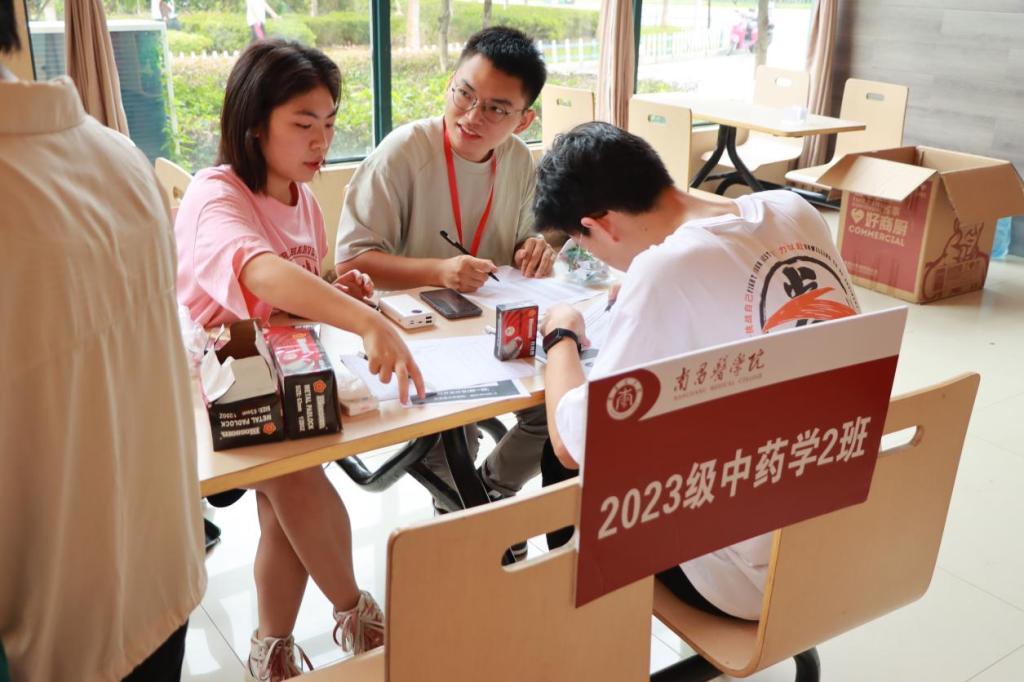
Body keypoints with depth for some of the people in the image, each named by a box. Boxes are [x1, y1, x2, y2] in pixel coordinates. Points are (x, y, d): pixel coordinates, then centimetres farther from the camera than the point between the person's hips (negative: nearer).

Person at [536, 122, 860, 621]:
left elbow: (573, 444, -18)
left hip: (759, 578, -7)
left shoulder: (664, 268, -24)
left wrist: (561, 337, -1)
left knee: (565, 461, 13)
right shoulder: (793, 209, -3)